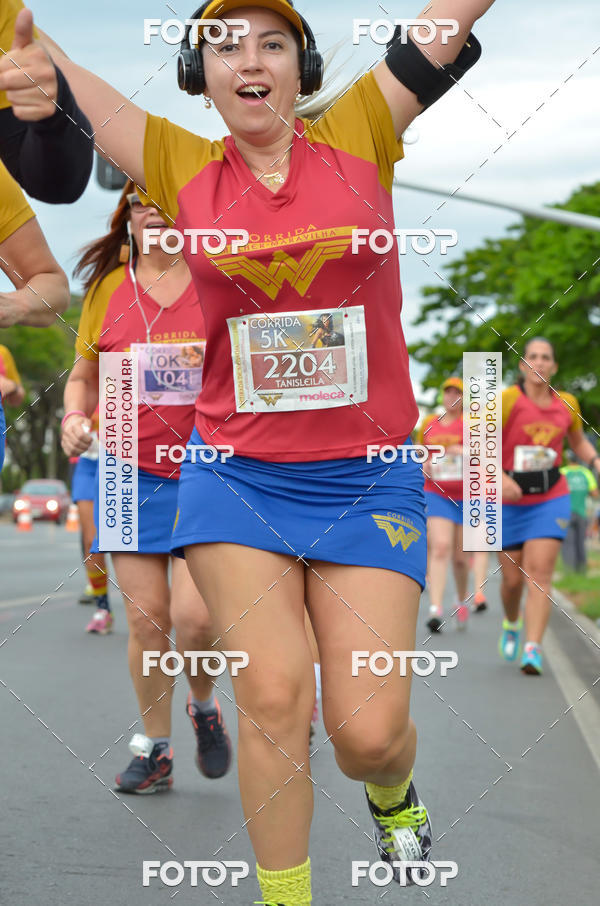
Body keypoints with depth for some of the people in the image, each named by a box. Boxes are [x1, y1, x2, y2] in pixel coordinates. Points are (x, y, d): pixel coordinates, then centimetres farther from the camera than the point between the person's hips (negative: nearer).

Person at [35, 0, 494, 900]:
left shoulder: (359, 134, 2)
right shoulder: (180, 166, 3)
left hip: (367, 482, 0)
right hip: (237, 479, 1)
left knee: (369, 731, -3)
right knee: (275, 697, -10)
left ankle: (392, 791, 33)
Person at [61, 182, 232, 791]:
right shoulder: (107, 288, 6)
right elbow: (83, 375, 17)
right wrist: (74, 416, -3)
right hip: (131, 472, 2)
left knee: (193, 615, -14)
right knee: (145, 619, 1)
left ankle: (204, 704, 19)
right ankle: (153, 748, 18)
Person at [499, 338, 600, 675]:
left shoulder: (567, 403, 2)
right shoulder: (509, 399, -11)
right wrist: (500, 478, -29)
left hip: (551, 499, 1)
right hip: (510, 501, -1)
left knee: (539, 573, -11)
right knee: (513, 579, 6)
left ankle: (533, 649, -16)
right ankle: (512, 624, 38)